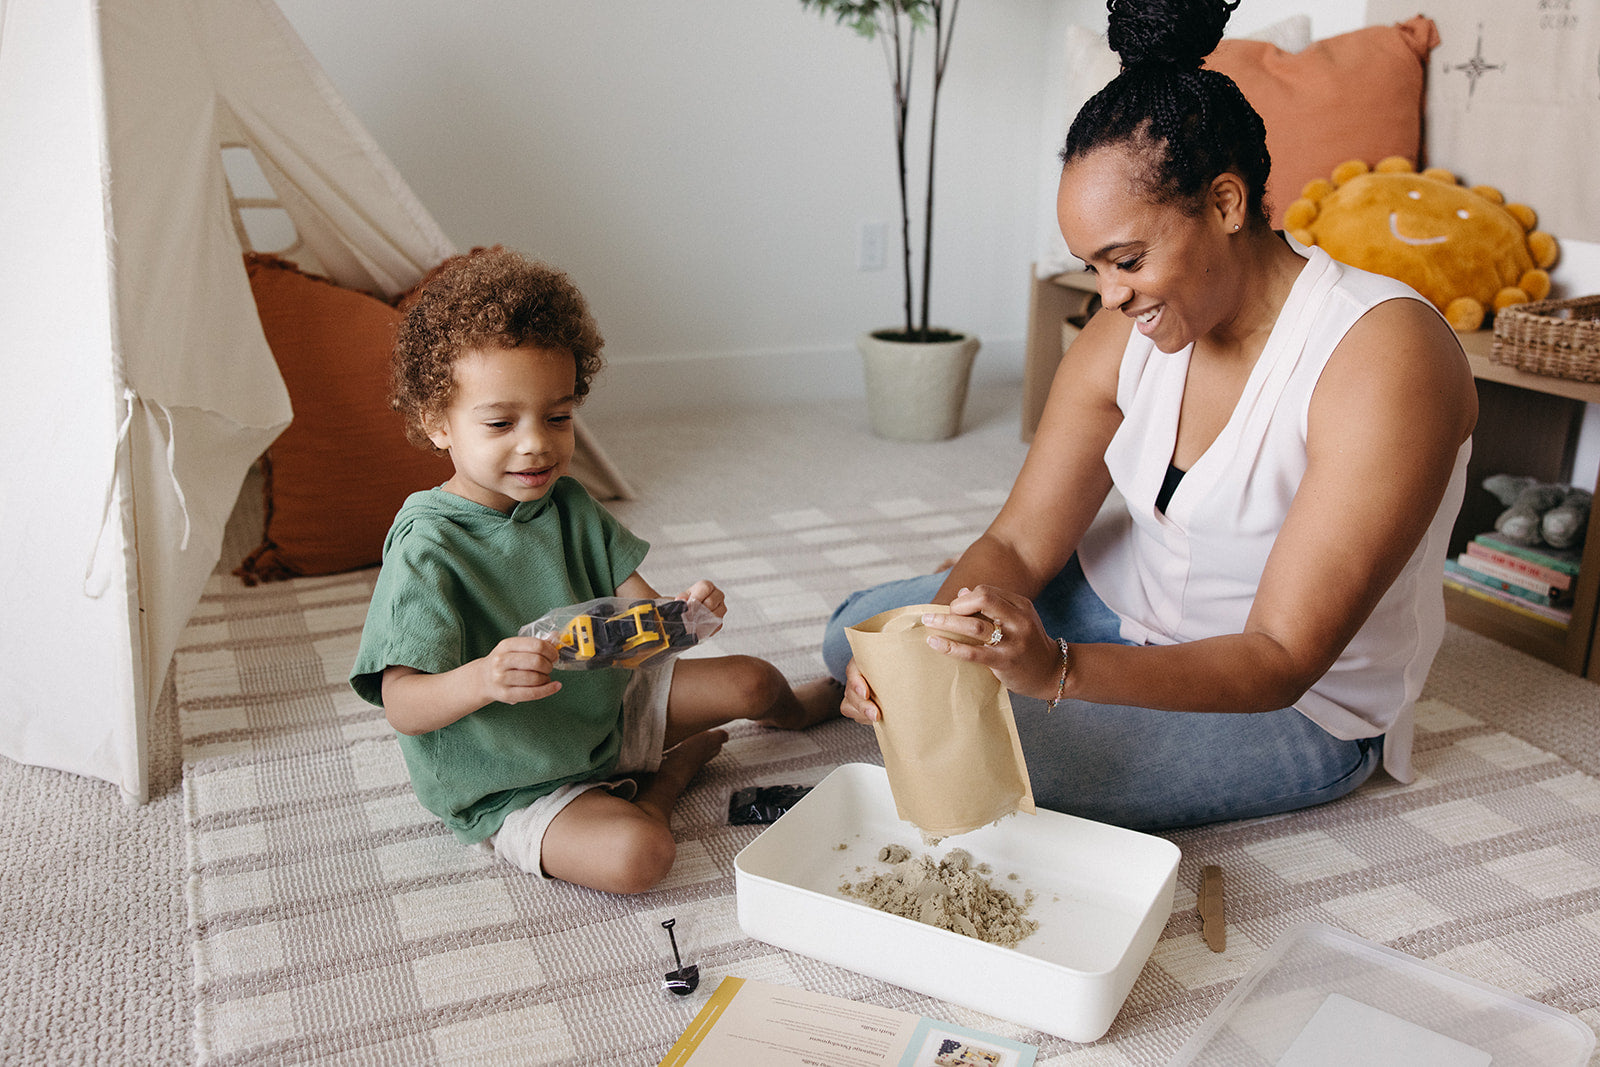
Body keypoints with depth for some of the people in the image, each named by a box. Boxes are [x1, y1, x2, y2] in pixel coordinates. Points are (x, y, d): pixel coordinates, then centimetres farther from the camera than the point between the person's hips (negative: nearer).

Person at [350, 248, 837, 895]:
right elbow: (402, 706, -30)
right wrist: (481, 679, -51)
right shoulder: (427, 549, -25)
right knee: (636, 853, -31)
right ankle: (668, 774, 2)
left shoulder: (568, 507, -2)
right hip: (511, 788, -6)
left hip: (604, 709, 7)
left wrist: (677, 614, -27)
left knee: (750, 681, 6)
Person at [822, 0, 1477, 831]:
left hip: (1297, 704, -6)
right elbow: (1018, 544, -9)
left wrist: (1059, 672, -46)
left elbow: (1282, 660, -31)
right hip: (1123, 605, 6)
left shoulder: (1384, 356, -29)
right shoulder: (1124, 337, -8)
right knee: (855, 633, 0)